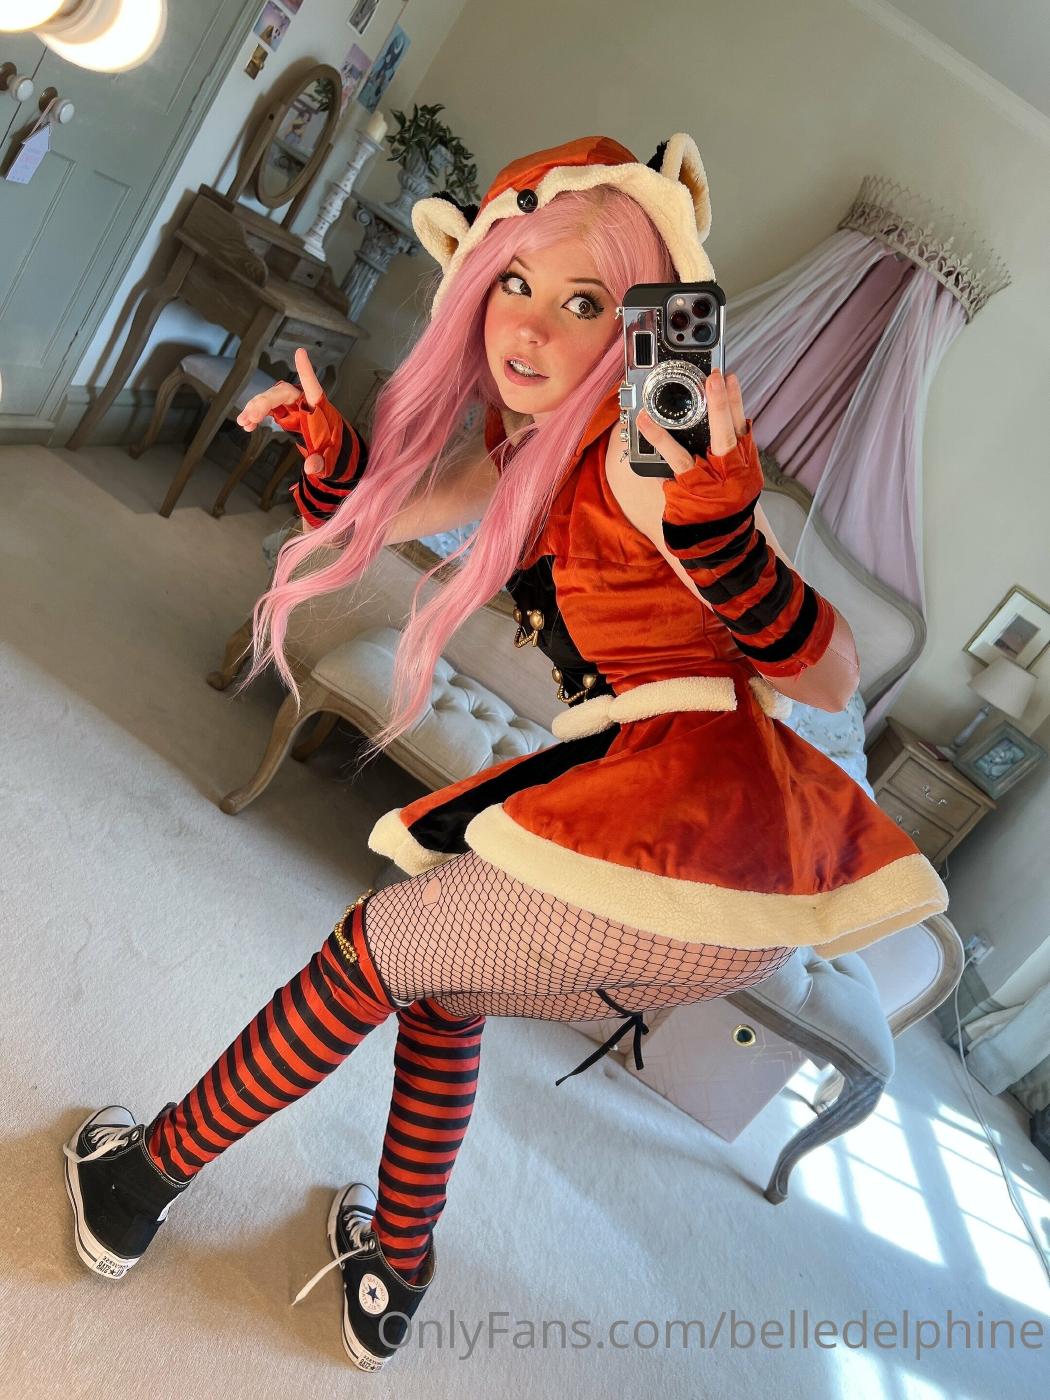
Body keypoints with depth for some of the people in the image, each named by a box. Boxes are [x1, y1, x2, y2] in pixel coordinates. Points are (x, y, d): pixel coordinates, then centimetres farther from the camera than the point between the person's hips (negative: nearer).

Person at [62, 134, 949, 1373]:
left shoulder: (640, 448, -13)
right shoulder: (532, 437, 13)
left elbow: (829, 679, -17)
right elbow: (379, 508, 22)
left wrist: (715, 518, -32)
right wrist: (329, 449, 2)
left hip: (681, 821, -9)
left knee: (376, 949, 8)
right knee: (437, 983, 26)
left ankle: (148, 1177, 31)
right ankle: (391, 1276, 43)